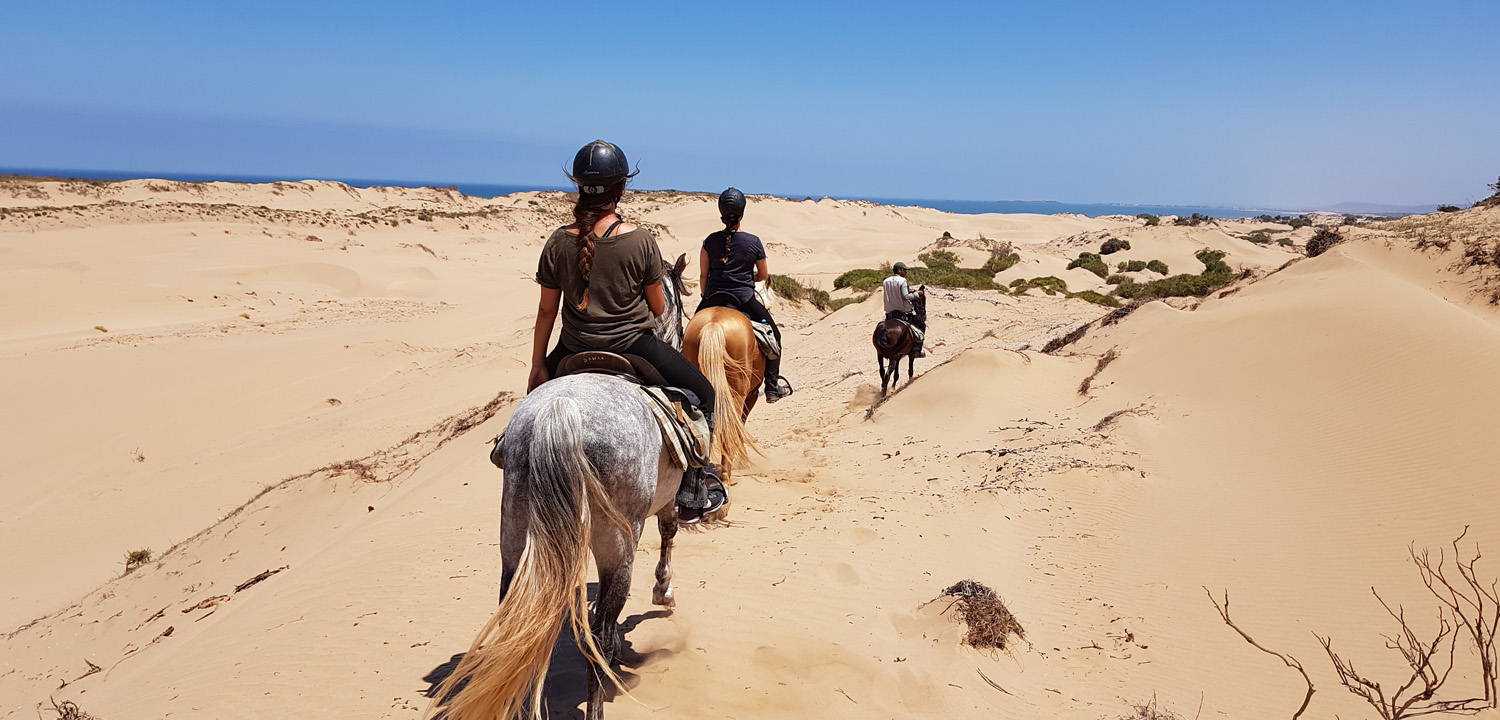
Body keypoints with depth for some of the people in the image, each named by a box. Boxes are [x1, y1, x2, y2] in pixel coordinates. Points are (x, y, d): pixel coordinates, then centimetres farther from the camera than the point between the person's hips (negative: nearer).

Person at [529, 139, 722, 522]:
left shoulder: (558, 242, -5)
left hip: (575, 350, 3)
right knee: (702, 393, 15)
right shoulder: (641, 239, -11)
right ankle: (691, 495, 16)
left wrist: (537, 366, 10)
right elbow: (658, 307, -3)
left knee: (539, 391, 33)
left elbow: (547, 310, 0)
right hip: (633, 345, -3)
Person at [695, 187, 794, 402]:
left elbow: (703, 276, 4)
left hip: (713, 300, 2)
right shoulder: (753, 242, -3)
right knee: (773, 334, 15)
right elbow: (763, 275, 8)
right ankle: (772, 387, 14)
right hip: (744, 300, -2)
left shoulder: (710, 241, 1)